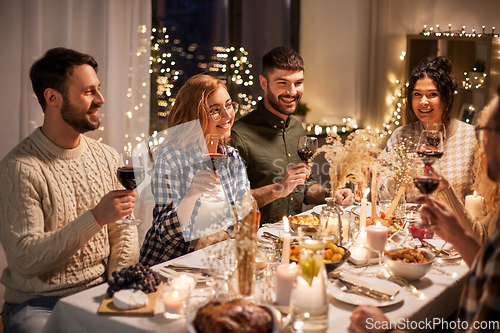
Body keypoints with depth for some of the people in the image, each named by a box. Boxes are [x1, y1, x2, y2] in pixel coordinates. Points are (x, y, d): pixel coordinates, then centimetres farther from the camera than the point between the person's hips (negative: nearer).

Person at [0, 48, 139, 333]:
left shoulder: (108, 158, 7)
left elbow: (125, 233, 8)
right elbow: (24, 258, -17)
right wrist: (96, 218, -24)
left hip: (99, 294, 5)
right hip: (36, 304, -4)